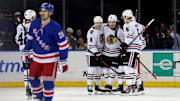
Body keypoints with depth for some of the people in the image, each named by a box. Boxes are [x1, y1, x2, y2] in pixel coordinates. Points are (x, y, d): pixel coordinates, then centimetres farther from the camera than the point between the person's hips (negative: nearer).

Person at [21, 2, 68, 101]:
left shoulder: (55, 27, -19)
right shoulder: (34, 24, -4)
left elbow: (63, 45, -15)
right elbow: (30, 38, 14)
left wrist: (63, 61, -16)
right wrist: (25, 52, 17)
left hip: (51, 58, -5)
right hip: (37, 57, 5)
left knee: (47, 81, -13)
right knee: (33, 79, 7)